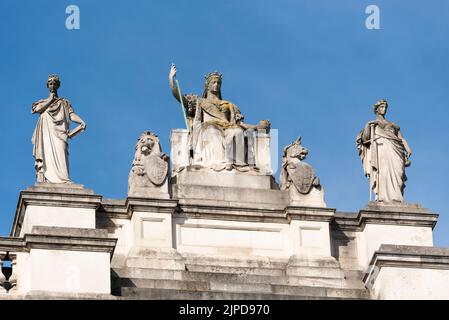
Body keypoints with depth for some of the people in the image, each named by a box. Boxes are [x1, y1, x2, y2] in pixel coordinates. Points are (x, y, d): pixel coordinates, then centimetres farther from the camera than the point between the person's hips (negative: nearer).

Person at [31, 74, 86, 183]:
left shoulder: (64, 102, 25)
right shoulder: (42, 102, 26)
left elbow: (72, 115, 8)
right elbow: (38, 109, 3)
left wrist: (81, 122, -11)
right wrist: (50, 99, 9)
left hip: (58, 132, -1)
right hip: (46, 133, 1)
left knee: (60, 153, -22)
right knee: (47, 155, -16)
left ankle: (62, 180, -36)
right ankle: (45, 181, -26)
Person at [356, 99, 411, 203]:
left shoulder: (392, 125, 32)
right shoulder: (372, 124, 25)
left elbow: (401, 139, 19)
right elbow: (365, 138, 9)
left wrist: (407, 149, 1)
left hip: (394, 150, 3)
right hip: (380, 148, -3)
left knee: (397, 172, -19)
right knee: (383, 172, -24)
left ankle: (397, 200, -31)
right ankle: (384, 199, -37)